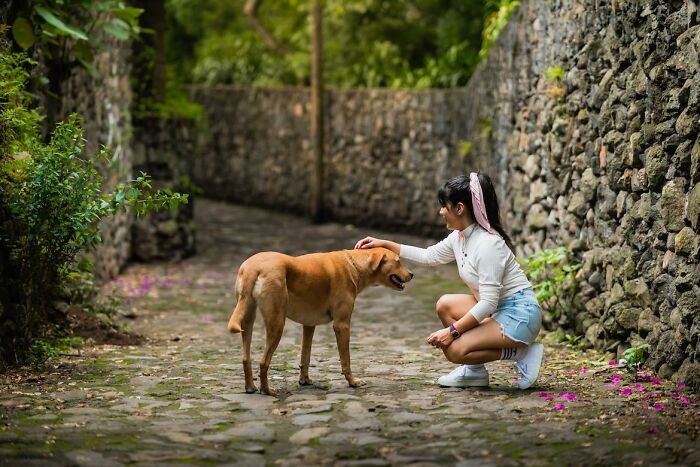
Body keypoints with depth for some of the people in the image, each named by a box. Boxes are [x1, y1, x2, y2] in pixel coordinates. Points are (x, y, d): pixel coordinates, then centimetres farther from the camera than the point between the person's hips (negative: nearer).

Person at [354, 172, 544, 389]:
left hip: (520, 314, -9)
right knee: (445, 305, 6)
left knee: (454, 349, -18)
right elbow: (428, 255, 20)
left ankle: (523, 353, -6)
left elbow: (488, 303, -24)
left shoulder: (488, 244, -23)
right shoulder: (460, 237, 4)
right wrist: (384, 244, 15)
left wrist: (452, 330, -20)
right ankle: (475, 371, 11)